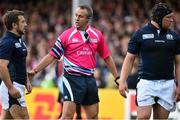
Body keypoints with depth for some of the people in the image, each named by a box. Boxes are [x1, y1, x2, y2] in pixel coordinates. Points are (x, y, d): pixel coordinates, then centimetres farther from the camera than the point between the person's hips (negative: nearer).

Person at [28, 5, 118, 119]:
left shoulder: (97, 35, 6)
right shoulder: (67, 35, -3)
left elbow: (107, 57, 15)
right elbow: (52, 56, 0)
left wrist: (117, 77, 13)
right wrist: (35, 70, -6)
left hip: (89, 79, 4)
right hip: (72, 79, -4)